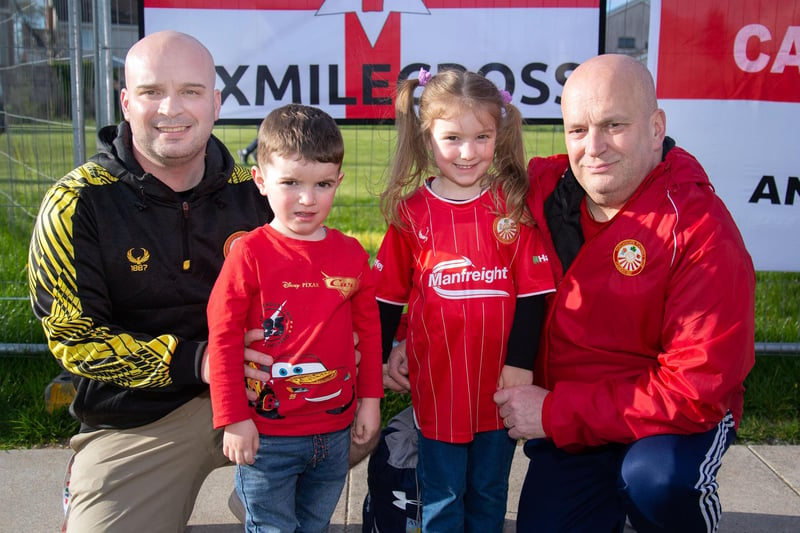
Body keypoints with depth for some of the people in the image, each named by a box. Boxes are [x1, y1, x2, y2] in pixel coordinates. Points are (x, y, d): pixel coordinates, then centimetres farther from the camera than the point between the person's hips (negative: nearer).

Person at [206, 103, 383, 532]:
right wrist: (233, 418, -10)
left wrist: (370, 398, 9)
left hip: (336, 430, 4)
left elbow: (369, 330, 9)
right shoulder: (250, 253, -13)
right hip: (266, 435, -4)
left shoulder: (351, 254, 0)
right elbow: (223, 337, -10)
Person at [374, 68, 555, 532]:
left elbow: (532, 291, -4)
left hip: (499, 385, 1)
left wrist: (520, 363, -8)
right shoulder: (410, 212, -4)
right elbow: (389, 295, 3)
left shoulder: (514, 204, -4)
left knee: (489, 495, 19)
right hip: (437, 385, 0)